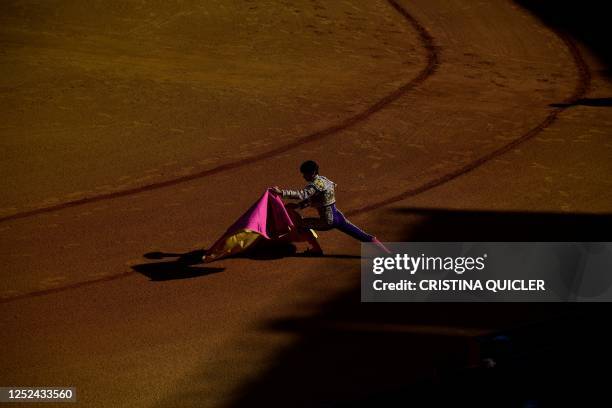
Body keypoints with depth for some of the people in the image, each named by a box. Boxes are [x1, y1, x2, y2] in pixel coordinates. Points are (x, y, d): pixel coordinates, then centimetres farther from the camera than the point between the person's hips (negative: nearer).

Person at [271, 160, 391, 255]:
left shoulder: (316, 184, -19)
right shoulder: (322, 179, 10)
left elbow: (302, 195, -37)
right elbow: (310, 199, 20)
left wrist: (281, 192, -40)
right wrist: (297, 206, 12)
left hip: (328, 221, -9)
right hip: (338, 216, 9)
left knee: (302, 224, 4)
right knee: (362, 237, 9)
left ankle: (317, 250, 15)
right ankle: (388, 254, 7)